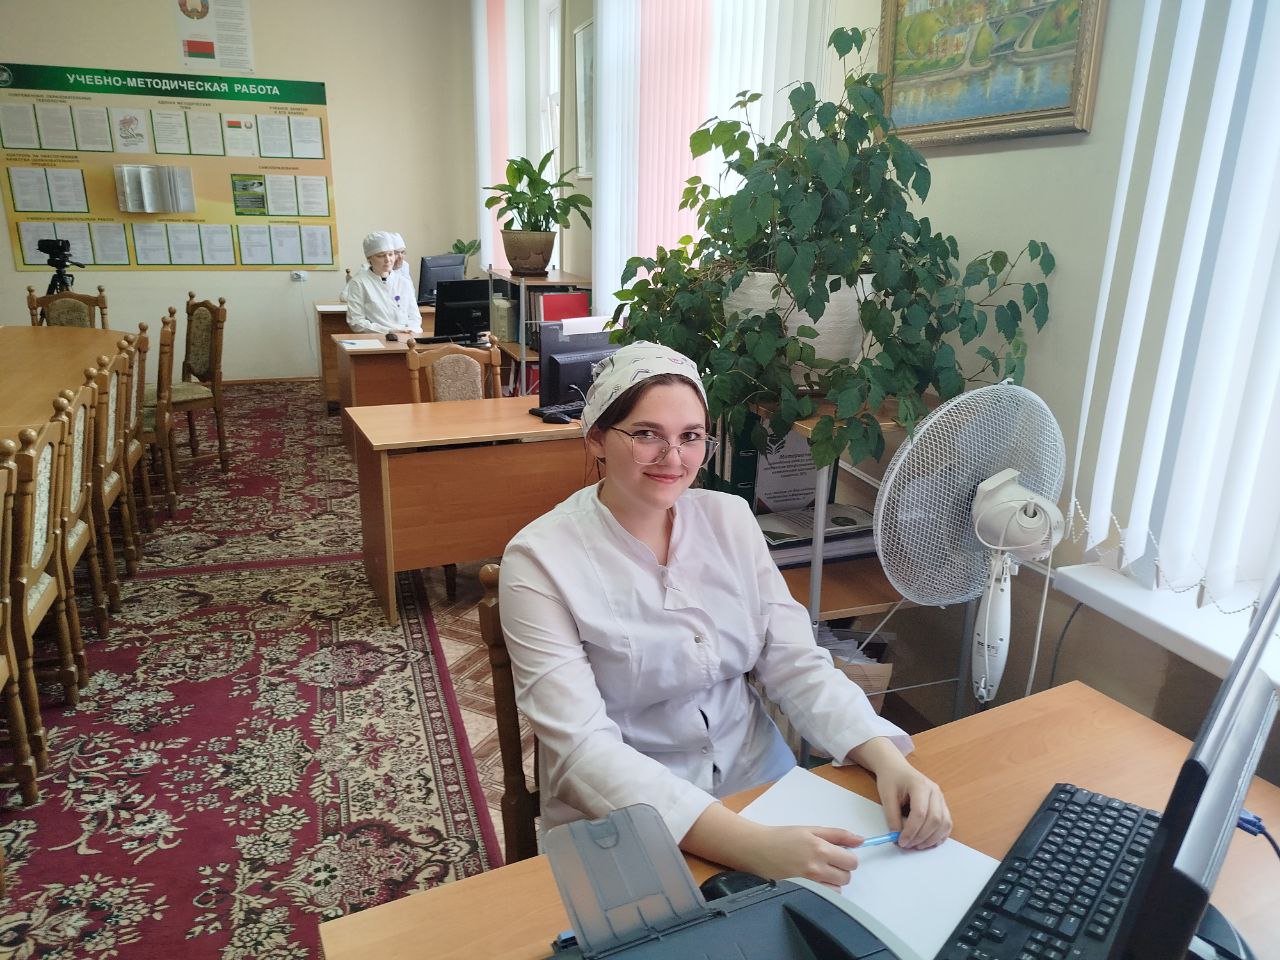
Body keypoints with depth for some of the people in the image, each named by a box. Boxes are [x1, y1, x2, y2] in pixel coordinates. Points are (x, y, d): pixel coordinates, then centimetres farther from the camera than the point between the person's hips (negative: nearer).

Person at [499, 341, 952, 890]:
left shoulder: (731, 519, 0)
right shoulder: (540, 561, -15)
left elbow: (796, 664, -1)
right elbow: (582, 750, -23)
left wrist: (889, 761, -19)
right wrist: (748, 844, -34)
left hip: (761, 782, 5)